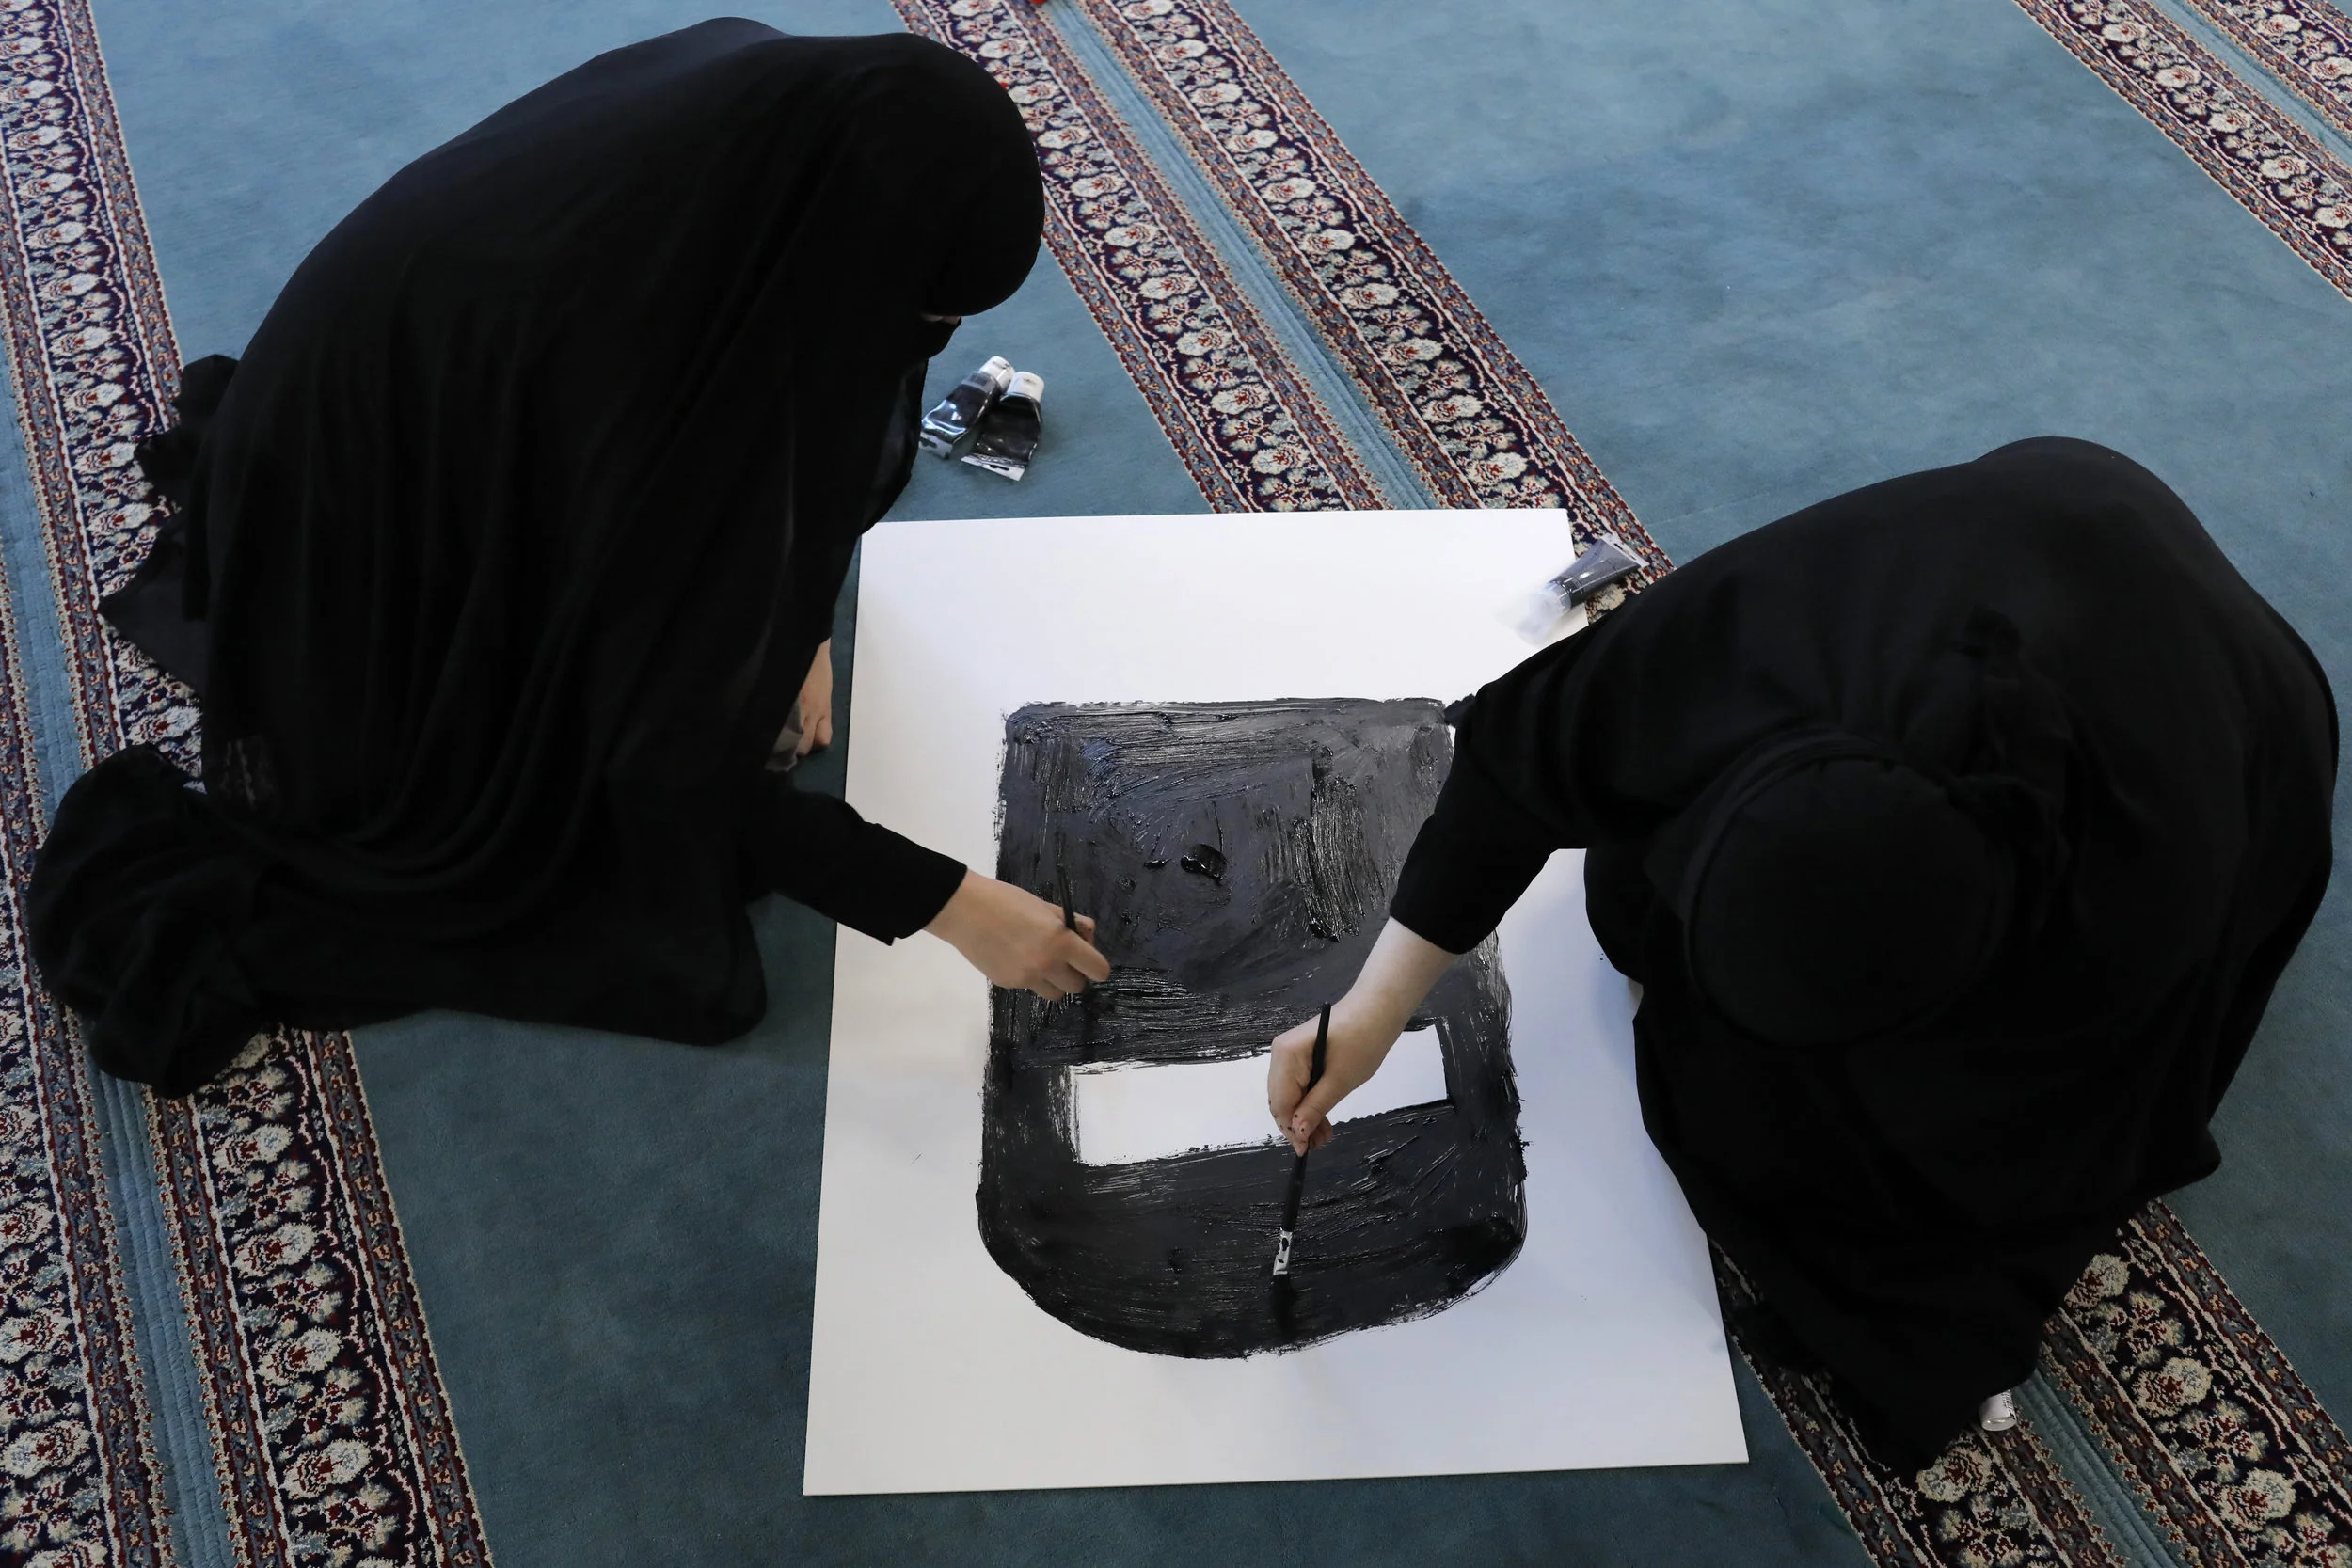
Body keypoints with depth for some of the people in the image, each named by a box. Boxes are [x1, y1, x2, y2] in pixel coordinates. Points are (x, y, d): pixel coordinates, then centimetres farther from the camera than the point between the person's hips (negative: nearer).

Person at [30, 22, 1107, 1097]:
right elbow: (672, 754, -33)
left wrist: (790, 625, -1)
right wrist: (949, 906, -29)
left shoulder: (770, 103, -22)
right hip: (361, 536, -6)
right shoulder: (634, 345, -41)